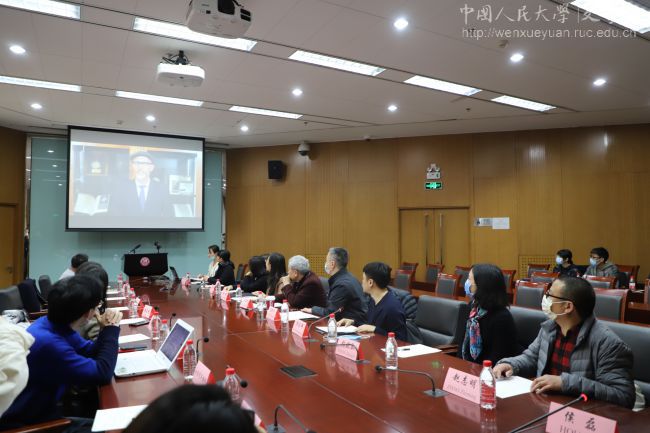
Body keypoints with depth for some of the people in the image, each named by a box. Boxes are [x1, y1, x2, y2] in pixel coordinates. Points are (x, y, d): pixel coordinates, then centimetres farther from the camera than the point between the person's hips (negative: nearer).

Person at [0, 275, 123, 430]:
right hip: (21, 424, -8)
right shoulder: (48, 341, -32)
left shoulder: (57, 325, -4)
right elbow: (102, 374, -29)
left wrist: (106, 329, -11)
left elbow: (90, 352, 8)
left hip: (39, 413, 9)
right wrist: (111, 329, -19)